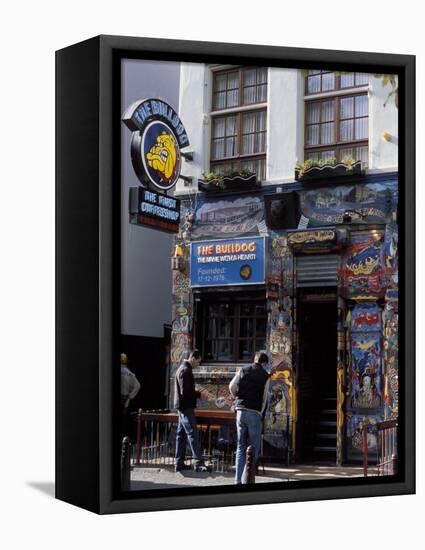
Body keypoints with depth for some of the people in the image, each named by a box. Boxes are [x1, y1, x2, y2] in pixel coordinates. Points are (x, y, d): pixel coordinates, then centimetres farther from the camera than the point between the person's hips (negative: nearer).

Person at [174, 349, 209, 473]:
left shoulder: (183, 369, 16)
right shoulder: (186, 371, -16)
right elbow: (185, 392, -22)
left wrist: (197, 392, 12)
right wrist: (199, 394, -12)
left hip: (182, 407, 11)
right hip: (186, 407, -11)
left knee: (181, 435, 11)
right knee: (193, 435, -11)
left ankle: (179, 463, 14)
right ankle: (199, 463, -13)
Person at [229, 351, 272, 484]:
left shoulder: (243, 370, 9)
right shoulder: (265, 376, 0)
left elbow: (231, 386, 2)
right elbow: (264, 397, -1)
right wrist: (261, 413, 8)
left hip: (241, 411, 4)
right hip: (255, 413, -4)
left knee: (241, 447, 12)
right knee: (254, 448, 3)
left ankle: (238, 479, 9)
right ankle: (246, 479, -4)